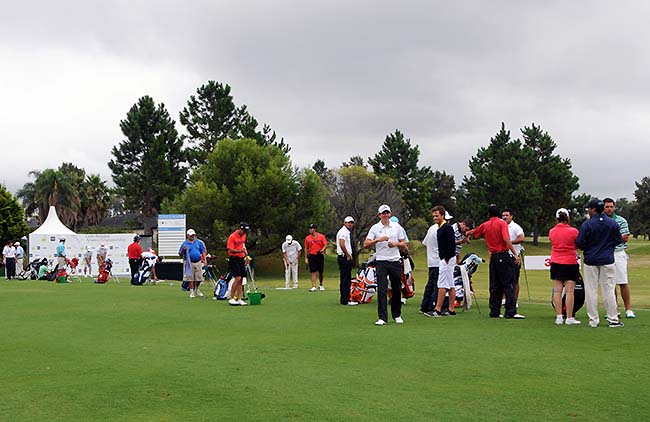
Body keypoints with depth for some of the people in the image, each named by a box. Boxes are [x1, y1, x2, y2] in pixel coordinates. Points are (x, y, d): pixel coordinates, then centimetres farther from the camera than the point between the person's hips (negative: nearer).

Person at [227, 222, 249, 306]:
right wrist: (240, 251, -30)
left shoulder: (244, 235, 11)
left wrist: (245, 250, 17)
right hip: (234, 259, -8)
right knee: (237, 278, -14)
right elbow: (230, 250, -17)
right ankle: (231, 299, -5)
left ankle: (239, 299, 7)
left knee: (240, 280, 5)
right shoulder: (232, 237, -13)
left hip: (241, 259, 8)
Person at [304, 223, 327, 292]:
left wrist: (322, 250, -21)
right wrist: (306, 258, 4)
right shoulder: (307, 238, 5)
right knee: (313, 272, -6)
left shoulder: (321, 236, 1)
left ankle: (321, 285, 29)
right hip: (312, 256, 0)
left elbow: (325, 245, -1)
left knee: (321, 272, 9)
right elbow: (306, 248, 8)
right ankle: (313, 287, -8)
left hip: (320, 256, 0)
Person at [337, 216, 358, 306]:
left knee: (344, 279, 13)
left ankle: (344, 299, 18)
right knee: (346, 279, -10)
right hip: (345, 258, -11)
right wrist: (348, 255, -16)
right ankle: (345, 300, -9)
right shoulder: (343, 232, -12)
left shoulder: (346, 232, 22)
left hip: (344, 258, 11)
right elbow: (342, 245, -24)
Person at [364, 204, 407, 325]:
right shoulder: (375, 228, 2)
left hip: (395, 261, 2)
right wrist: (378, 240, -18)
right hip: (381, 262, -2)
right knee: (382, 289, -9)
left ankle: (397, 315, 22)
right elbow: (365, 244, -5)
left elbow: (403, 245, 12)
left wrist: (396, 244, -9)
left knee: (397, 290, 7)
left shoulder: (397, 227, 9)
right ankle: (382, 318, -7)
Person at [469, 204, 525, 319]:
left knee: (495, 285, 11)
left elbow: (474, 232, 28)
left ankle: (494, 311, 12)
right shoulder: (502, 223, -6)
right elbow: (506, 239, -19)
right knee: (509, 284, -6)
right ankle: (511, 312, -12)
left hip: (493, 257, 6)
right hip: (504, 255, -6)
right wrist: (515, 254, -19)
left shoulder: (485, 225, 9)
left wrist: (467, 232, 50)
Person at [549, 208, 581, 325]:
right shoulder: (573, 231, -9)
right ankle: (569, 318, 0)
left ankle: (559, 317, 5)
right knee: (569, 291, -1)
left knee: (557, 291, 5)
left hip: (555, 263, 3)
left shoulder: (551, 231, 1)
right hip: (570, 263, -3)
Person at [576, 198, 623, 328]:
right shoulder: (613, 223, 0)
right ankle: (613, 319, 7)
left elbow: (580, 243, -11)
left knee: (591, 291, 4)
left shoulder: (587, 224, -10)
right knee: (609, 290, 7)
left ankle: (593, 320, 5)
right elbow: (619, 240, 7)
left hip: (591, 260, -2)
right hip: (608, 260, 2)